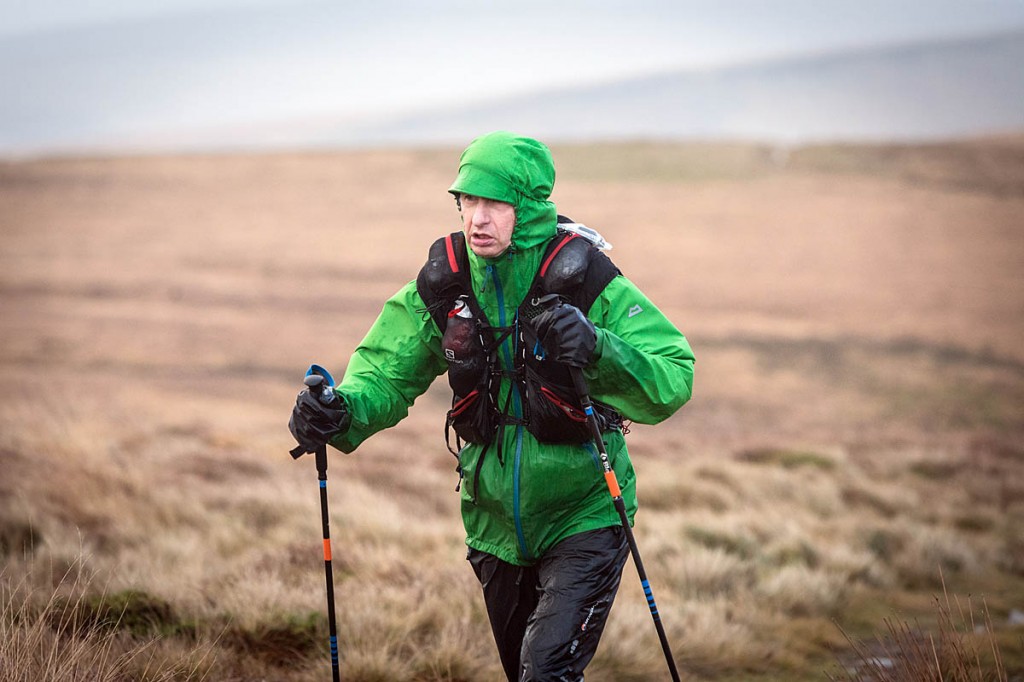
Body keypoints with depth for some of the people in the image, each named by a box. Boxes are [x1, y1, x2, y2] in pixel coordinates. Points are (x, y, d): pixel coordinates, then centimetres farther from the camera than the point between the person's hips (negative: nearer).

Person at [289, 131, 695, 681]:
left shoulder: (586, 279, -19)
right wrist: (341, 411, -26)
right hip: (496, 524, 5)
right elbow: (387, 370, -4)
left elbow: (672, 381, -24)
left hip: (583, 516, -5)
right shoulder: (443, 283, -7)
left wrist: (598, 351, -42)